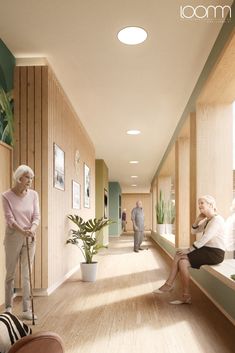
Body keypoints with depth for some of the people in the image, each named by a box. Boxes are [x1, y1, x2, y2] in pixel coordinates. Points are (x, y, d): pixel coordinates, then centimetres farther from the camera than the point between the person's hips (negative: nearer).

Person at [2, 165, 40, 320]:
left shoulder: (33, 194, 0)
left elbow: (37, 216, -2)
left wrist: (32, 229, -22)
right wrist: (22, 231, -28)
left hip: (30, 238, 2)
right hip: (13, 238, -2)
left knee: (27, 274, 4)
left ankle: (27, 310, 11)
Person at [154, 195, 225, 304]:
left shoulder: (217, 219, -16)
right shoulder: (207, 220, 14)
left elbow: (204, 239, -22)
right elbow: (194, 231, 19)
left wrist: (189, 250, -17)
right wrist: (198, 220, 3)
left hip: (215, 253, -9)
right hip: (207, 249, 9)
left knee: (182, 261, -18)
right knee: (179, 255, -6)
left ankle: (186, 296, -8)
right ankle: (168, 285, -8)